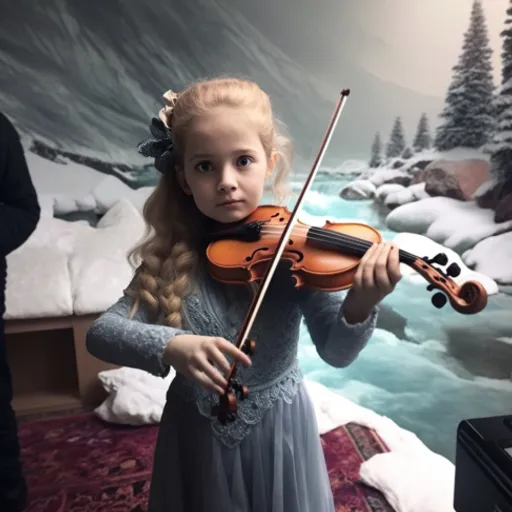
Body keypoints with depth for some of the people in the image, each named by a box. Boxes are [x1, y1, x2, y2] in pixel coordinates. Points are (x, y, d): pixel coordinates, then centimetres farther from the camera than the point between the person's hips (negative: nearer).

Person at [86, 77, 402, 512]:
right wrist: (169, 345, -35)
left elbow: (336, 351, -20)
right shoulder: (171, 256, -12)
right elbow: (101, 331, -17)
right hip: (196, 434, 1)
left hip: (278, 430, 0)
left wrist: (360, 304, -41)